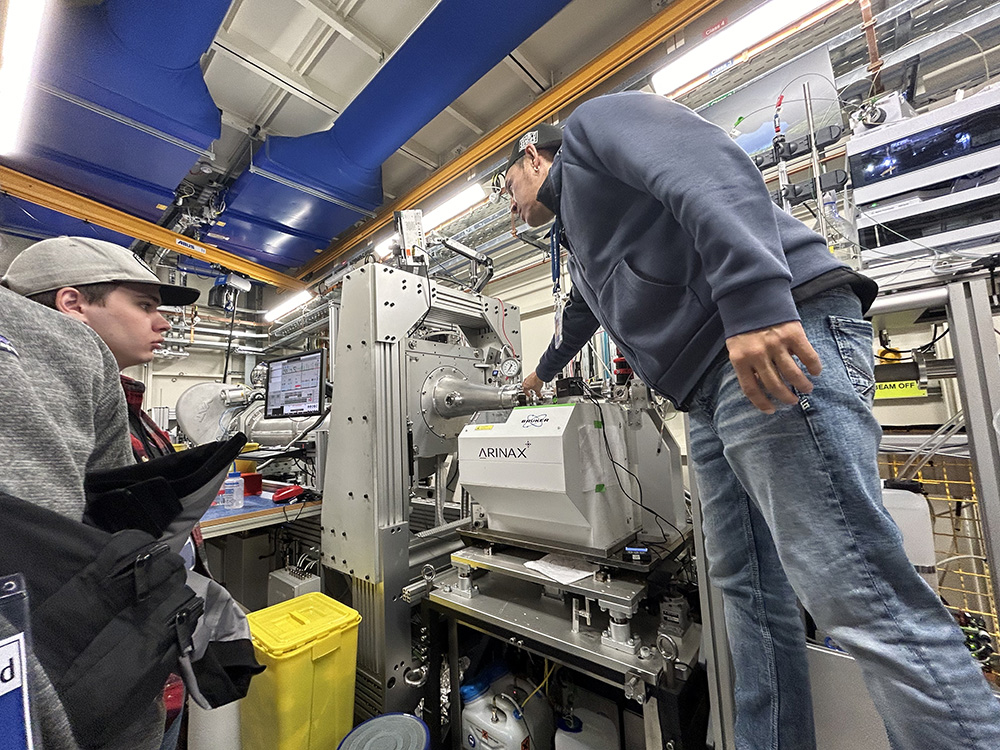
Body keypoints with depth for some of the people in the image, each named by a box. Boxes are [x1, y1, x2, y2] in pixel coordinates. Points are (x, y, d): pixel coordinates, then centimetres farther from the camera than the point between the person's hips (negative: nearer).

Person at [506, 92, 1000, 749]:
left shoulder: (592, 121, 11)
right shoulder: (580, 236, 35)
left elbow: (707, 164, -11)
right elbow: (581, 316, 51)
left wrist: (755, 299, -26)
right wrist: (544, 372, 66)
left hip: (774, 337, -9)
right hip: (713, 392, 10)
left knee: (859, 592, -11)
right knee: (749, 590, 9)